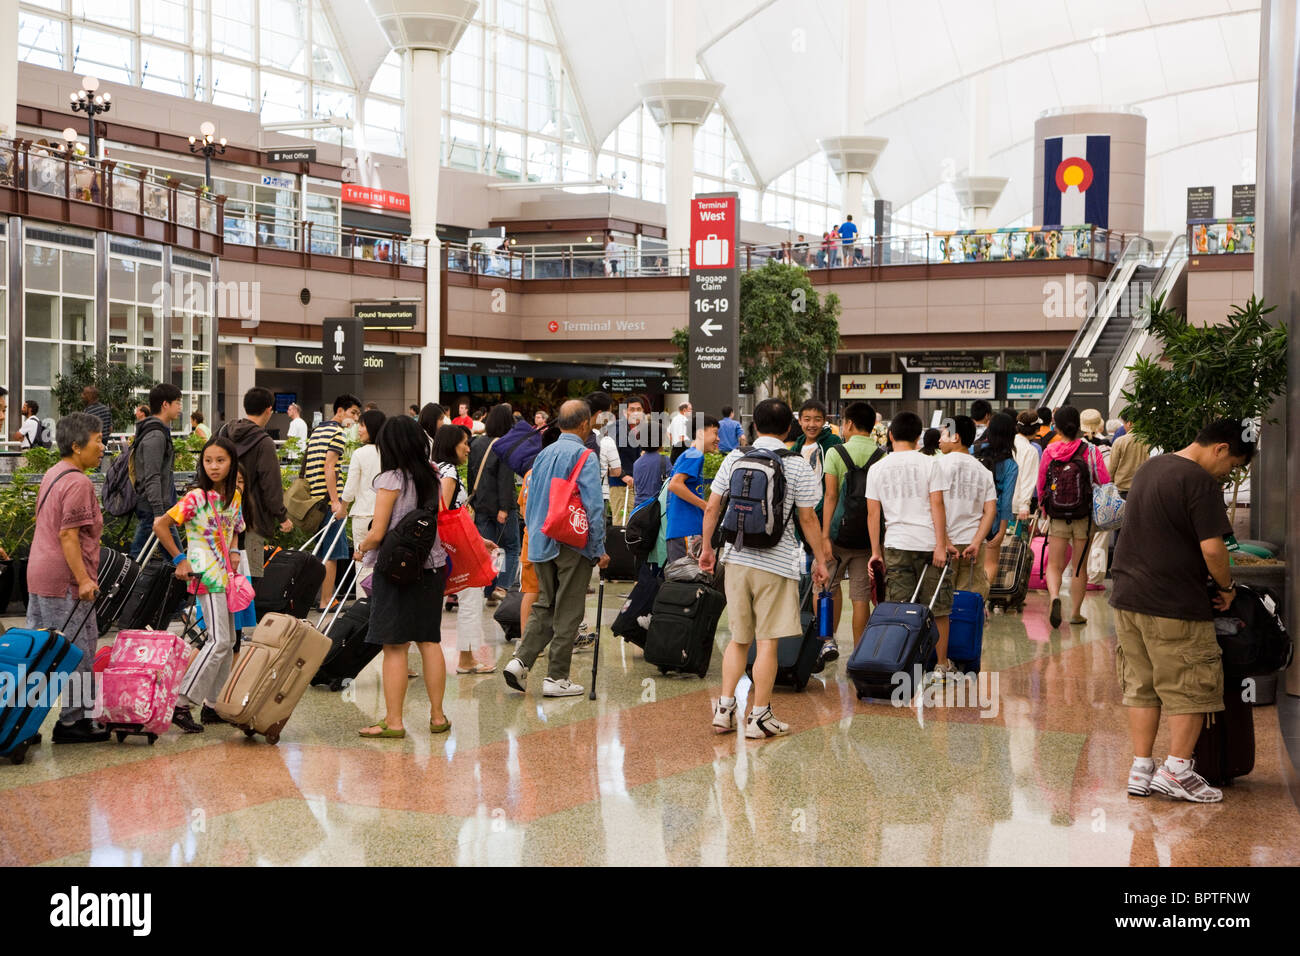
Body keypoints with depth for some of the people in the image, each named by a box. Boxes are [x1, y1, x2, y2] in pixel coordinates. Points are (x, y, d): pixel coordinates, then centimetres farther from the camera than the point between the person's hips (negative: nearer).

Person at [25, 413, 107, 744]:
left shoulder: (52, 475, 16)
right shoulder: (78, 483, -15)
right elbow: (68, 535, -21)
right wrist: (83, 579, -23)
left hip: (38, 577, 10)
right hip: (65, 580, -10)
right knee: (78, 651, -2)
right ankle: (74, 720, 3)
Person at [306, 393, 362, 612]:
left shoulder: (317, 431, 19)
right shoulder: (338, 433, -8)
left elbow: (307, 464, 21)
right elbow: (329, 467, -18)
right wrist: (336, 501, -21)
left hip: (313, 498, 9)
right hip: (328, 499, -9)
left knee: (321, 550, 16)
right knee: (332, 553, -5)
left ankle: (316, 597, 20)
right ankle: (326, 601, -5)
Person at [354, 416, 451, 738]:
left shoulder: (391, 479, -11)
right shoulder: (432, 477, 7)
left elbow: (377, 534, -13)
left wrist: (361, 550, 6)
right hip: (431, 566, 6)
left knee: (395, 646, -2)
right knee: (429, 642, 10)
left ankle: (393, 721, 0)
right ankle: (437, 716, 14)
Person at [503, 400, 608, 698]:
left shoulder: (542, 455, 10)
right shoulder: (585, 457, -11)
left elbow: (530, 505, 15)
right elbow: (593, 507, -15)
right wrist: (599, 550, -9)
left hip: (542, 544, 6)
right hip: (574, 545, -6)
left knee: (544, 606, 15)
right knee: (568, 612, 2)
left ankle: (521, 661, 1)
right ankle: (556, 678, 6)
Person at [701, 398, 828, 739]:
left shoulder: (734, 458, 4)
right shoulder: (796, 465, -5)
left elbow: (712, 509, 7)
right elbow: (808, 519, -4)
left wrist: (707, 547, 19)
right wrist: (820, 560, 6)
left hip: (736, 558, 4)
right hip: (776, 561, -4)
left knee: (738, 638, 15)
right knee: (767, 641, 1)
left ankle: (724, 709, 14)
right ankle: (759, 716, 5)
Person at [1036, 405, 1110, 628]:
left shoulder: (1049, 452, -5)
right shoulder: (1090, 451, -8)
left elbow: (1041, 484, 3)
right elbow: (1104, 482, -8)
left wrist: (1045, 509, 19)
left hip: (1057, 516, 0)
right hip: (1084, 516, 0)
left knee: (1054, 565, 7)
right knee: (1080, 567, 12)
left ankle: (1054, 596, -21)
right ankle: (1076, 612, 18)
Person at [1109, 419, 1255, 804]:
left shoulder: (1150, 467, 14)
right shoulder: (1201, 482, -14)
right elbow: (1212, 547, -19)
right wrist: (1226, 585, -3)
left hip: (1128, 596, 8)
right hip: (1175, 605, -8)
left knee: (1142, 685, 13)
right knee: (1194, 687, 4)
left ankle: (1141, 770, 15)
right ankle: (1176, 769, 4)